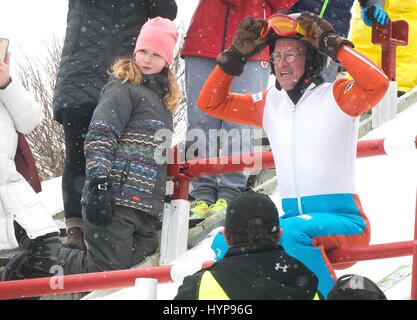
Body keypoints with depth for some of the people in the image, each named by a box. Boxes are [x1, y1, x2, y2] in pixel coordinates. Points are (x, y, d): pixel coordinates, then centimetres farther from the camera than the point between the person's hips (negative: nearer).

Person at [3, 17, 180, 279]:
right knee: (107, 269, -15)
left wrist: (163, 202, 30)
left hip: (145, 205, 9)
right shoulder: (123, 89, -2)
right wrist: (99, 185, -25)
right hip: (114, 198, -9)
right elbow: (99, 137, -14)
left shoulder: (163, 99, 24)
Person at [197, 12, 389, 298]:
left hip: (343, 219, -6)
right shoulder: (269, 104, 13)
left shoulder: (336, 97, -4)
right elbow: (211, 103, 17)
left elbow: (378, 83, -24)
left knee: (290, 231, -35)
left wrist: (333, 45, -18)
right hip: (294, 216, 6)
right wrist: (236, 56, 6)